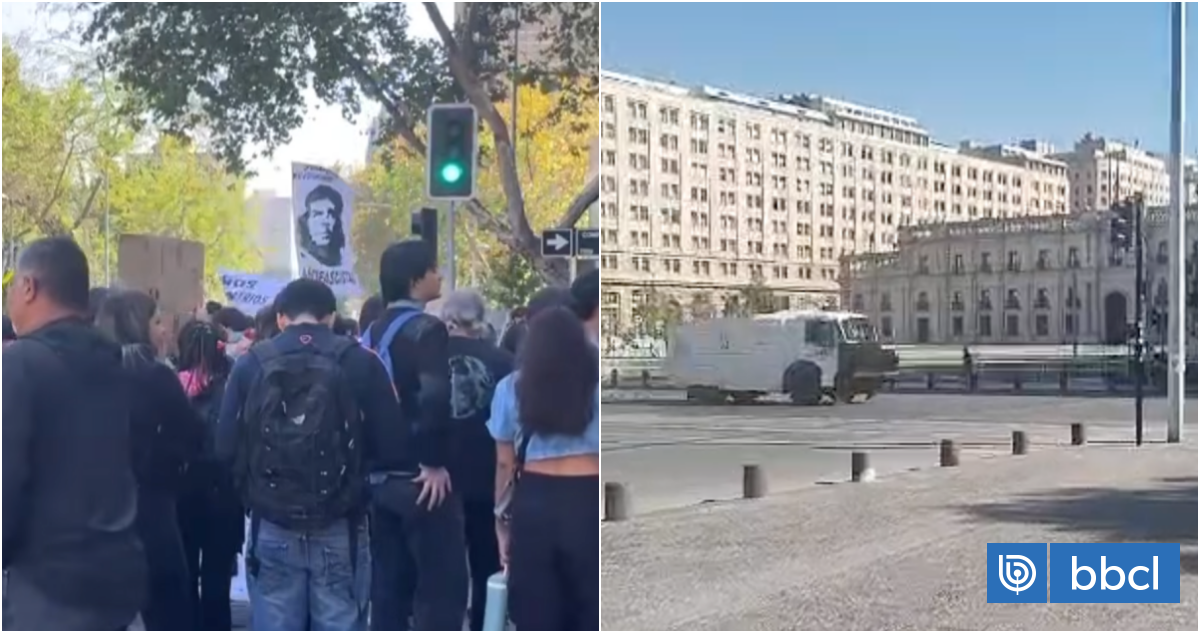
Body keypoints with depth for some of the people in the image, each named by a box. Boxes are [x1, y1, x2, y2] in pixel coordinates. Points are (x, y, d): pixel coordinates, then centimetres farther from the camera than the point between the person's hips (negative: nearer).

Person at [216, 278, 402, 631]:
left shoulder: (251, 364, 0)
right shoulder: (360, 362, -4)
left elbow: (225, 447, -1)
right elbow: (393, 447, -5)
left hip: (272, 528, 1)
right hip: (340, 529, -1)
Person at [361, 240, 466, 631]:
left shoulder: (371, 333, 12)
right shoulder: (427, 329, -13)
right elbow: (434, 399, -28)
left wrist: (370, 457, 18)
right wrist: (435, 463, -18)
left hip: (381, 477, 8)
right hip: (420, 479, -8)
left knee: (389, 586, 13)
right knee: (442, 588, -2)